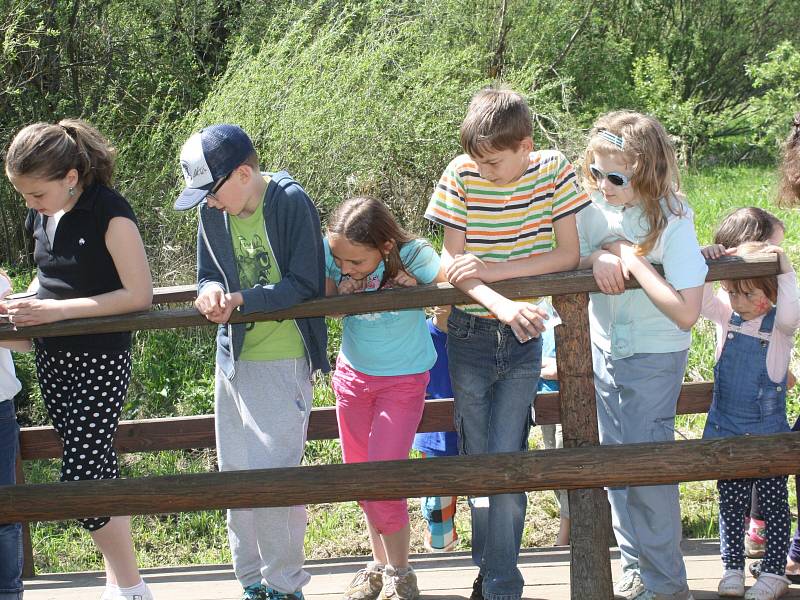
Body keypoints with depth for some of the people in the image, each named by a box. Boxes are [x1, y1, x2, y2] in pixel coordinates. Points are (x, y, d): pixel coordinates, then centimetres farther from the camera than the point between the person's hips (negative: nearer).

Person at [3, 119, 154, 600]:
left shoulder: (109, 213, -18)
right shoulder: (42, 216, 4)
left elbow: (139, 294, -19)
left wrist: (58, 309, -22)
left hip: (99, 363, -7)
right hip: (53, 360, 7)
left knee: (82, 479, -10)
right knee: (98, 470, 13)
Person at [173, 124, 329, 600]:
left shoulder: (292, 202, -13)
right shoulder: (212, 213, 3)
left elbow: (306, 285, -15)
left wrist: (243, 299, -23)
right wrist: (212, 291, -10)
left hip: (284, 361, -6)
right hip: (232, 359, 6)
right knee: (236, 475, 11)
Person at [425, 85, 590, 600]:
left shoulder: (554, 171, -7)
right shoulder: (462, 174, -8)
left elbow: (568, 253, -9)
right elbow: (453, 261, -9)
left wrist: (492, 269, -20)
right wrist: (503, 305, -27)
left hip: (524, 336, -1)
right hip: (471, 335, 1)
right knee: (478, 460, 7)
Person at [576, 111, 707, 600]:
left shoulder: (672, 221, -22)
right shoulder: (595, 206, -7)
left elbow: (686, 313, -28)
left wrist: (631, 258, -27)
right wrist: (598, 257, -20)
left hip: (654, 358, -6)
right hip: (604, 349, 6)